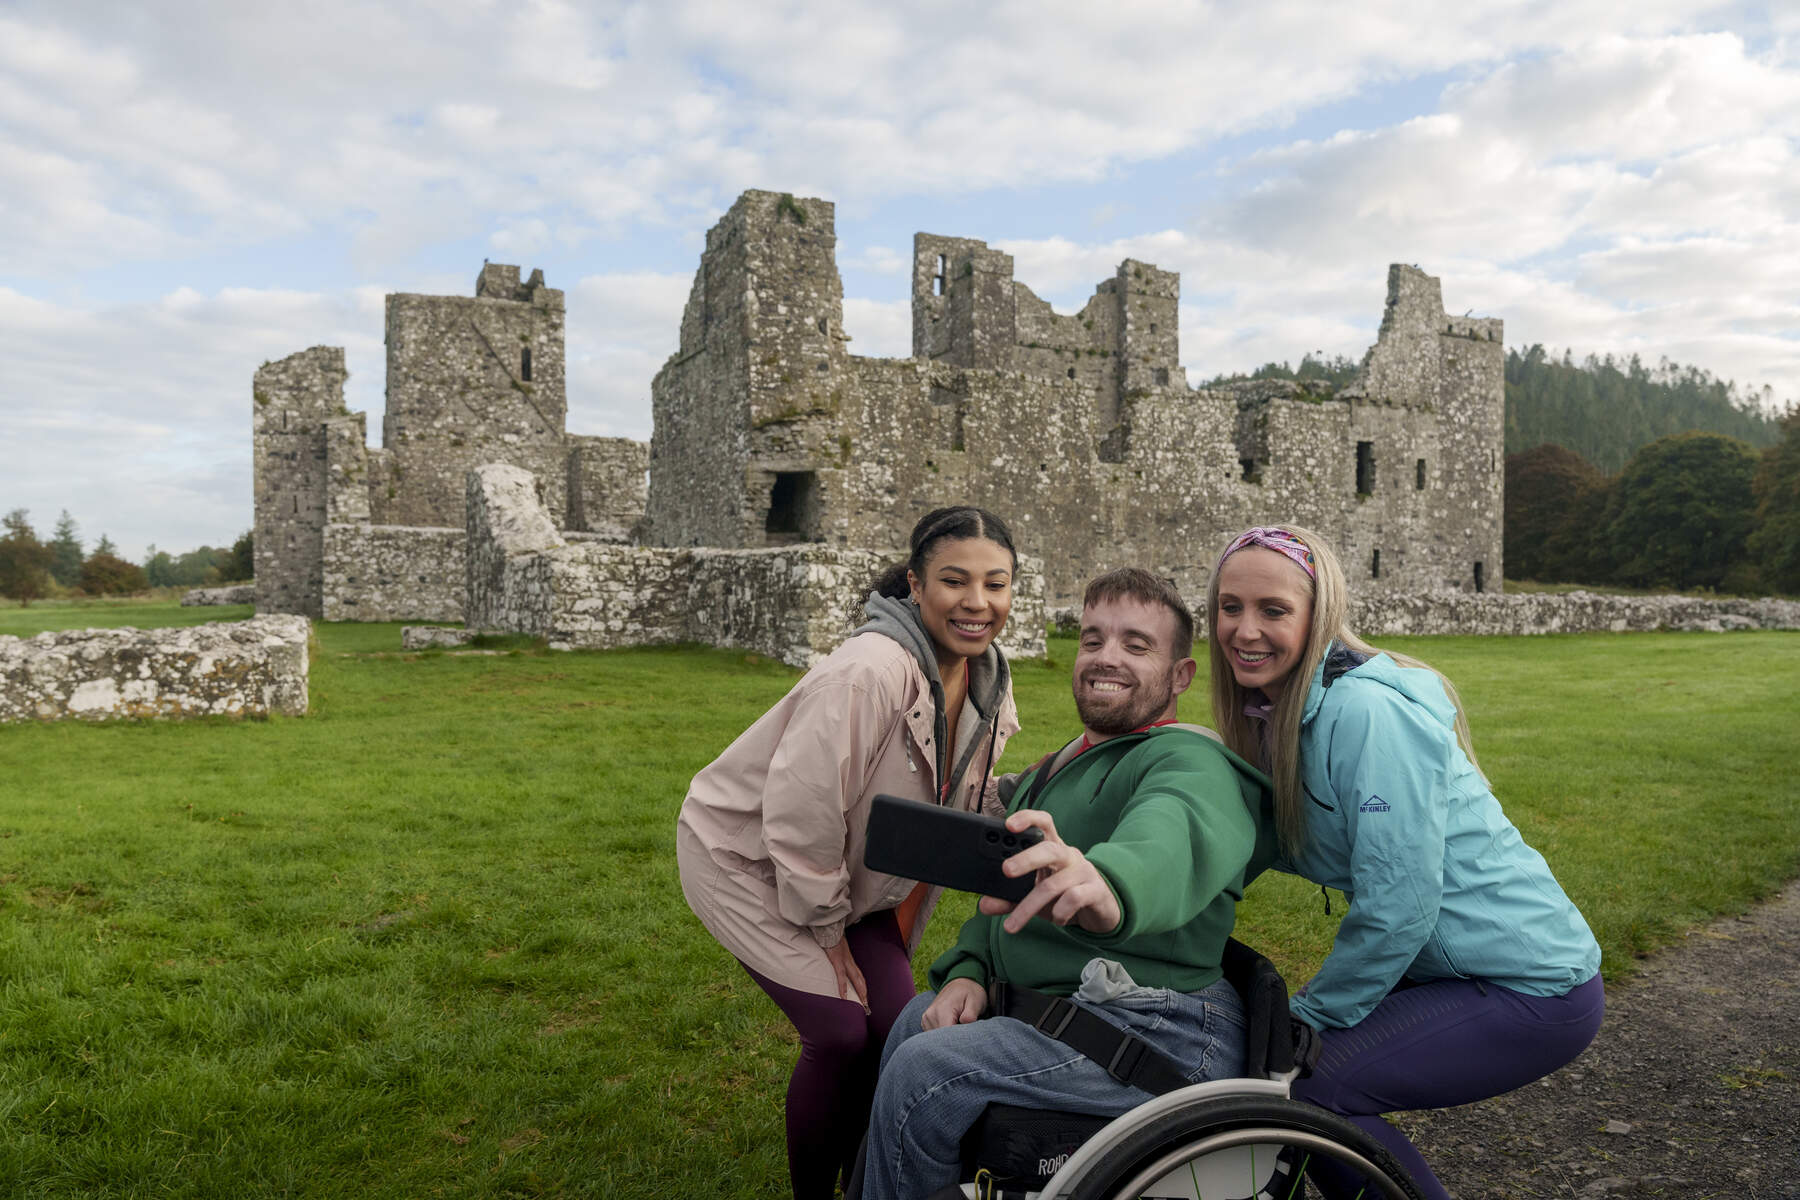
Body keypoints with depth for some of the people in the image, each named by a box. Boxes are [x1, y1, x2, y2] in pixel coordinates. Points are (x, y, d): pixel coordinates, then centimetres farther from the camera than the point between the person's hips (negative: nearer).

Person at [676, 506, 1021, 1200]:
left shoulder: (987, 673, -6)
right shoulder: (871, 672, -33)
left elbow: (971, 797, 10)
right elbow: (799, 811, -29)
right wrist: (826, 930, -15)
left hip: (847, 869, 7)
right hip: (746, 857, -7)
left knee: (897, 1024, -3)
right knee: (840, 1032, -15)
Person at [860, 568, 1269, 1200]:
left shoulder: (1189, 762, -14)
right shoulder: (1057, 769, 18)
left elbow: (1171, 835, -38)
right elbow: (1002, 889, 19)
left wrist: (1106, 885, -62)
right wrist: (967, 971, -2)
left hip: (1161, 1035, -9)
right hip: (1053, 1006, 9)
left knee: (922, 1075, -17)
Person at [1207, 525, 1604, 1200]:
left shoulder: (1366, 711, -24)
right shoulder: (1280, 712, 3)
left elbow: (1398, 905, -25)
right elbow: (1296, 848, 7)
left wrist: (1308, 1013, -11)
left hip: (1536, 990, -9)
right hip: (1443, 968, 9)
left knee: (1305, 1086, -18)